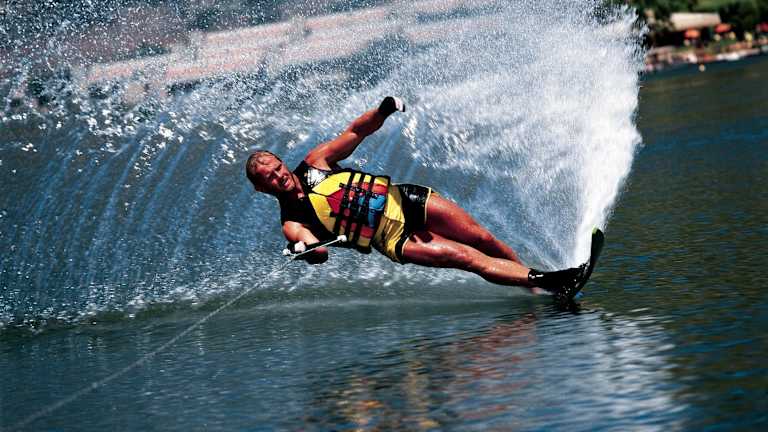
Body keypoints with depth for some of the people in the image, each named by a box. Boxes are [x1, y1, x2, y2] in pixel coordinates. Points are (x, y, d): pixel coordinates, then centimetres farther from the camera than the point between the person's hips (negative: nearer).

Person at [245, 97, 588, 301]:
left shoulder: (314, 163, 1)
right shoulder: (293, 222, -9)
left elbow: (354, 133, 5)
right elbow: (318, 252, -21)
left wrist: (382, 111, -13)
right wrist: (306, 249, -45)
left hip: (403, 200, 4)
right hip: (394, 240, -4)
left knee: (481, 239, 0)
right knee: (466, 257, -17)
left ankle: (535, 279, 17)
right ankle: (542, 283, -16)